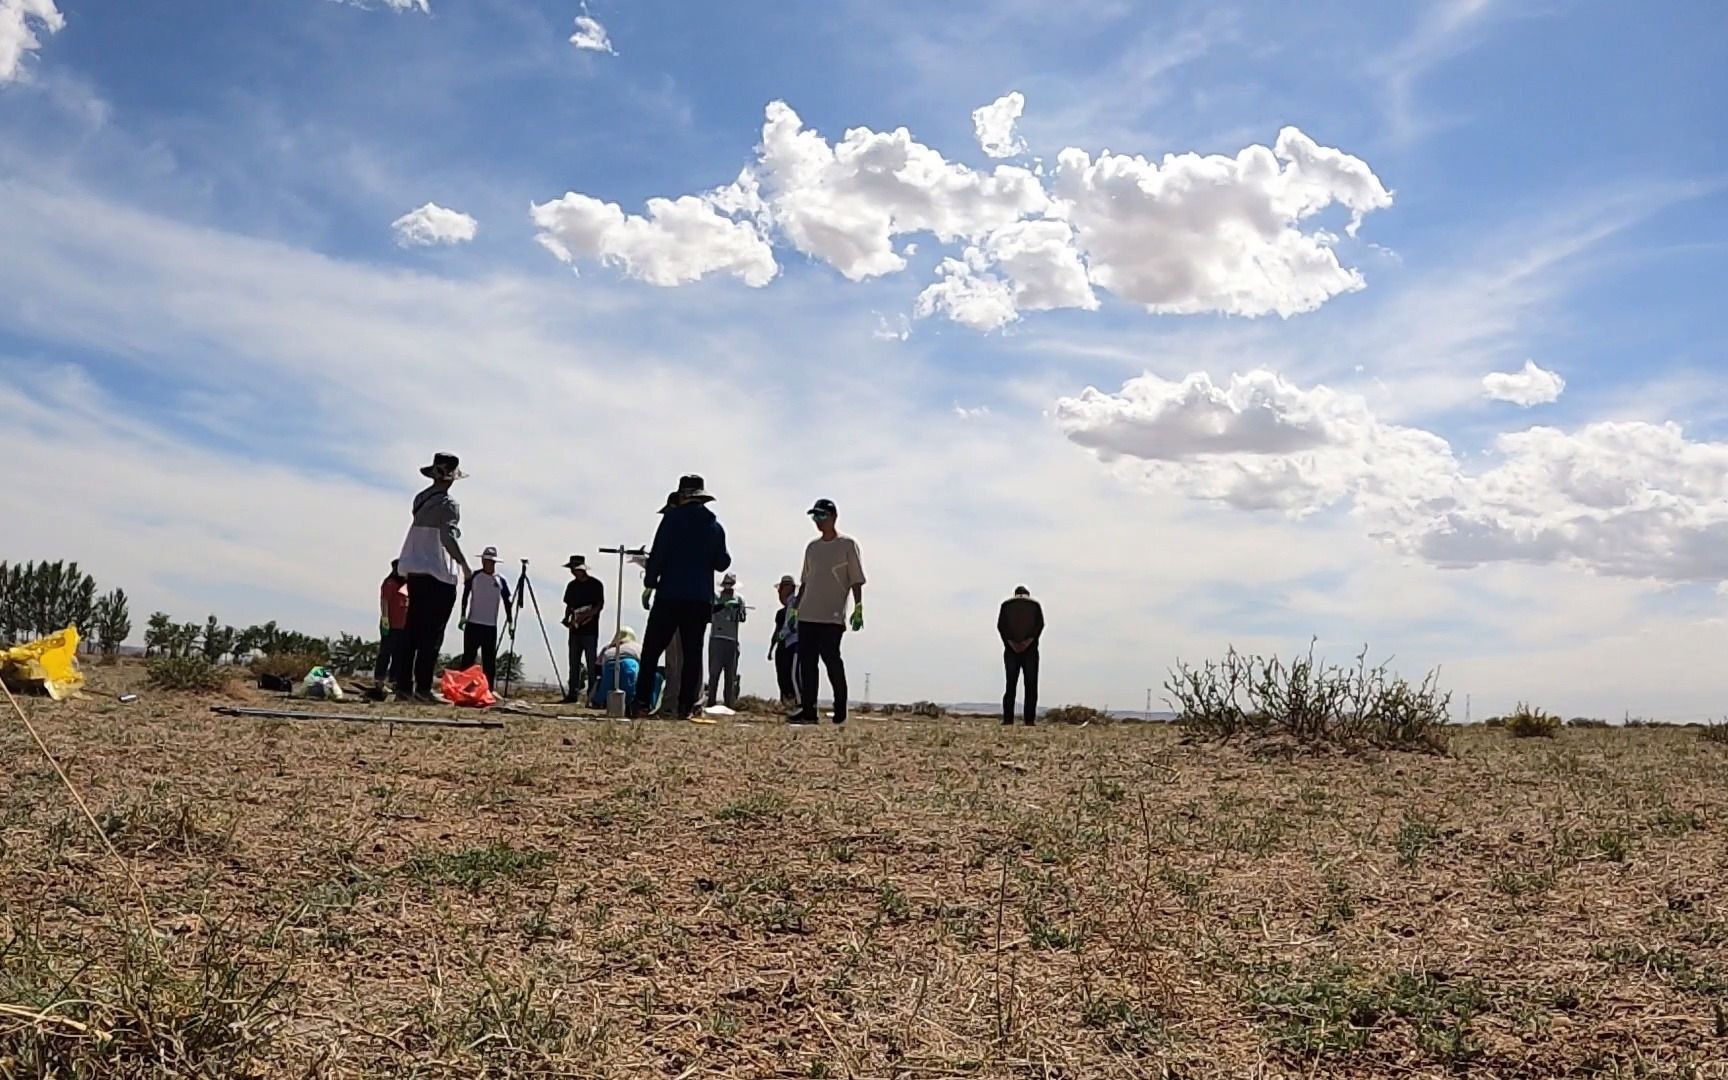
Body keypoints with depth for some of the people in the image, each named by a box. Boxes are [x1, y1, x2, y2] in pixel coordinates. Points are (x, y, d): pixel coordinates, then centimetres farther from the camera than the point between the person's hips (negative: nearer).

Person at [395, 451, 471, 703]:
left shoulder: (420, 499, 12)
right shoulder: (448, 504, -10)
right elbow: (448, 536, -22)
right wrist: (464, 565, -18)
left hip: (415, 572, 7)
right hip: (439, 575, -7)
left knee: (413, 631, 9)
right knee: (432, 634, -5)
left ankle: (403, 687, 9)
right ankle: (423, 687, -9)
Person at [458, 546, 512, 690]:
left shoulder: (500, 581, 6)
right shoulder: (474, 576, 0)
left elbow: (506, 601, 10)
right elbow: (465, 596, 1)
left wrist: (509, 620, 5)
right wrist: (463, 616, -6)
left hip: (491, 626, 2)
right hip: (473, 624, -2)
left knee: (490, 660, 4)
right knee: (468, 657, -3)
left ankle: (490, 689, 6)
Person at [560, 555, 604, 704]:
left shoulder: (596, 584, -5)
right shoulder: (572, 585, 12)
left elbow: (600, 605, -8)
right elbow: (569, 605, 18)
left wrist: (585, 616, -20)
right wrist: (567, 618, -1)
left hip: (590, 631, -5)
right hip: (575, 630, 6)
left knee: (591, 664, -4)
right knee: (574, 663, 5)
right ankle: (573, 694, 8)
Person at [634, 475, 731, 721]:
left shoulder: (674, 517, -2)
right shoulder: (715, 525, 9)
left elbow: (658, 554, -7)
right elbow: (722, 563, 11)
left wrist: (649, 584, 0)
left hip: (670, 594, -3)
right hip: (701, 599, 3)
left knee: (652, 649, 0)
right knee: (692, 652, 5)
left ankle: (641, 702, -5)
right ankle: (686, 706, 1)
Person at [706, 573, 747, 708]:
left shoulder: (738, 600, 10)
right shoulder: (716, 598, 6)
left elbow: (743, 618, 1)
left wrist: (738, 610, -20)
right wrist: (724, 605, -28)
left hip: (732, 640, 1)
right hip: (716, 638, -1)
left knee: (731, 673, 1)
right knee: (714, 671, -3)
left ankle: (730, 702, 3)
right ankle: (711, 701, 0)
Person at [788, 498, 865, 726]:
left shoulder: (847, 544, 0)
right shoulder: (812, 547, 18)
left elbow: (856, 579, -4)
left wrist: (858, 608, -12)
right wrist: (795, 609, 19)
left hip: (832, 617, -6)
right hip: (807, 616, 6)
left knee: (831, 659, -10)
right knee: (806, 662, 1)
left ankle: (840, 708, 2)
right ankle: (808, 710, 3)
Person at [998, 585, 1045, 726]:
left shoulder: (1006, 604, 9)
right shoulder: (1035, 605, 8)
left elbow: (1000, 625, -3)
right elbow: (1040, 624, -6)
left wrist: (1010, 643, -8)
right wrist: (1029, 641, -10)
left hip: (1011, 651, 1)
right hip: (1030, 651, -1)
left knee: (1010, 686, 5)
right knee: (1031, 687, 2)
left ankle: (1008, 720, -3)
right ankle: (1029, 721, -5)